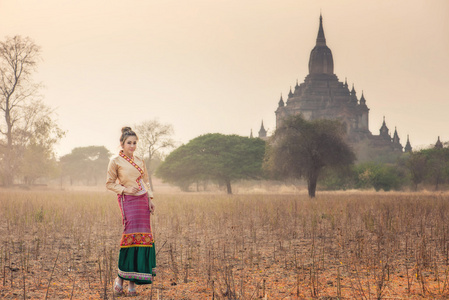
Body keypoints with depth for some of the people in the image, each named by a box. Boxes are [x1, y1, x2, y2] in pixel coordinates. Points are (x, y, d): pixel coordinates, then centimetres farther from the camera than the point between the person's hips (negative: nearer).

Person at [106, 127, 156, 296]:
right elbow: (109, 184, 1)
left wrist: (150, 199, 9)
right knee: (131, 236, -16)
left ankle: (132, 282, 5)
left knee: (143, 236, 0)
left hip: (143, 200, 6)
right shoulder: (115, 161, -1)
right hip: (128, 201, -6)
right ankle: (120, 277, -4)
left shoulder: (139, 161, 14)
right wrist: (125, 190, -13)